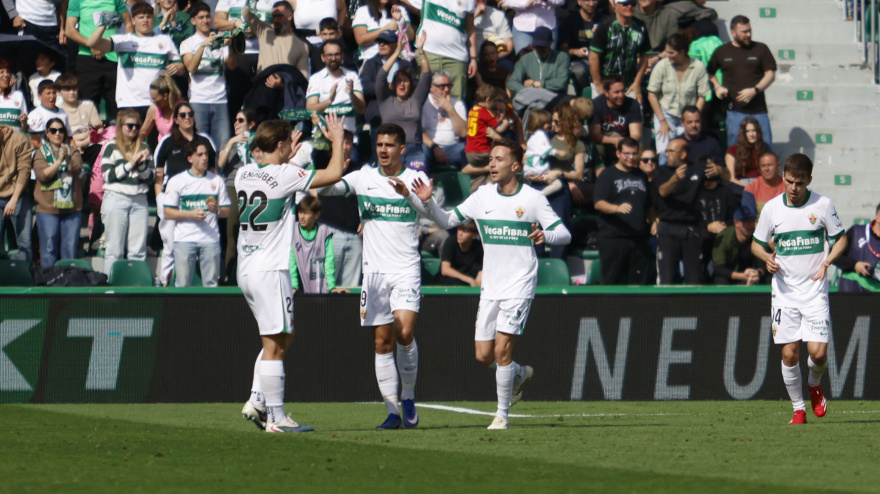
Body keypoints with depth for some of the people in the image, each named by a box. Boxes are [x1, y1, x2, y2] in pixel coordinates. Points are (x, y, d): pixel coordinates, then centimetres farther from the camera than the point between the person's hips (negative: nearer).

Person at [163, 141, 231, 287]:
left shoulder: (216, 181, 13)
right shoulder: (177, 181, 5)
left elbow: (227, 211, 15)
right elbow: (168, 212, 1)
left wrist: (217, 210, -9)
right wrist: (190, 214, -14)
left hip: (210, 240, 2)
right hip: (184, 240, -2)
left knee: (211, 283, -3)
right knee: (183, 284, -5)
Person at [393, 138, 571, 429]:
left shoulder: (533, 199, -6)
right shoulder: (483, 196, 6)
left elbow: (564, 235, -5)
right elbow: (448, 221, 12)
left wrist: (546, 236, -27)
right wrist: (424, 201, -5)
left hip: (519, 286, -5)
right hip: (490, 287, 5)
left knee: (502, 349, -14)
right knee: (483, 356, 4)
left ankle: (502, 413, 0)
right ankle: (520, 375, 35)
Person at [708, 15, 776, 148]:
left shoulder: (761, 49, 9)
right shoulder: (722, 51, 11)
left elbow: (770, 74, 4)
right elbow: (709, 72, 21)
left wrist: (754, 90, -10)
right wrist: (717, 86, 1)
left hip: (758, 110, 0)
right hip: (734, 111, 0)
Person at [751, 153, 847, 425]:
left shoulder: (822, 205, -3)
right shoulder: (772, 208, 0)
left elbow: (841, 239, 6)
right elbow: (757, 244, 11)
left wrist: (826, 262, -11)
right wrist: (767, 257, -11)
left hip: (815, 290, -1)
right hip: (785, 290, 1)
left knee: (818, 351, -10)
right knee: (789, 353, -2)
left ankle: (814, 385, 23)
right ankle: (798, 408, 13)